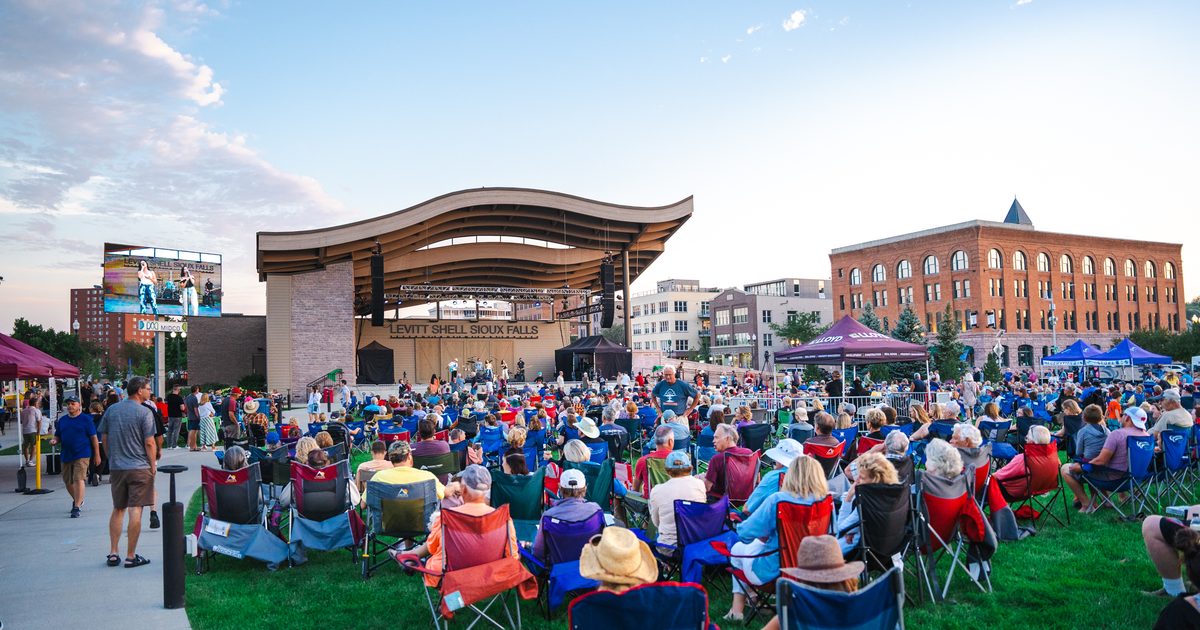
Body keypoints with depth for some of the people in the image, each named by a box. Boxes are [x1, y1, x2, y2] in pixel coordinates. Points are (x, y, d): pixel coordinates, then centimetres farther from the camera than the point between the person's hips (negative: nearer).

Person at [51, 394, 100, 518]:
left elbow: (94, 438, -2)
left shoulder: (86, 419, -3)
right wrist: (54, 440, -7)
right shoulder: (62, 420, 11)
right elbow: (58, 437, 18)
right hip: (66, 455, 6)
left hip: (82, 454, -6)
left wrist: (97, 455, -4)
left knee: (79, 479, -12)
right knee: (67, 481, 14)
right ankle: (78, 500, 37)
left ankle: (77, 507, -10)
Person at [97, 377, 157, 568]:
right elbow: (149, 443, -12)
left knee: (118, 510, 16)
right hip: (139, 467, -5)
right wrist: (153, 465, -1)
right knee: (135, 511, -1)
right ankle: (131, 556, 3)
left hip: (116, 468, 6)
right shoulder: (144, 412, -10)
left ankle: (113, 553, 17)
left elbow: (104, 438, 12)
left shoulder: (111, 410, 7)